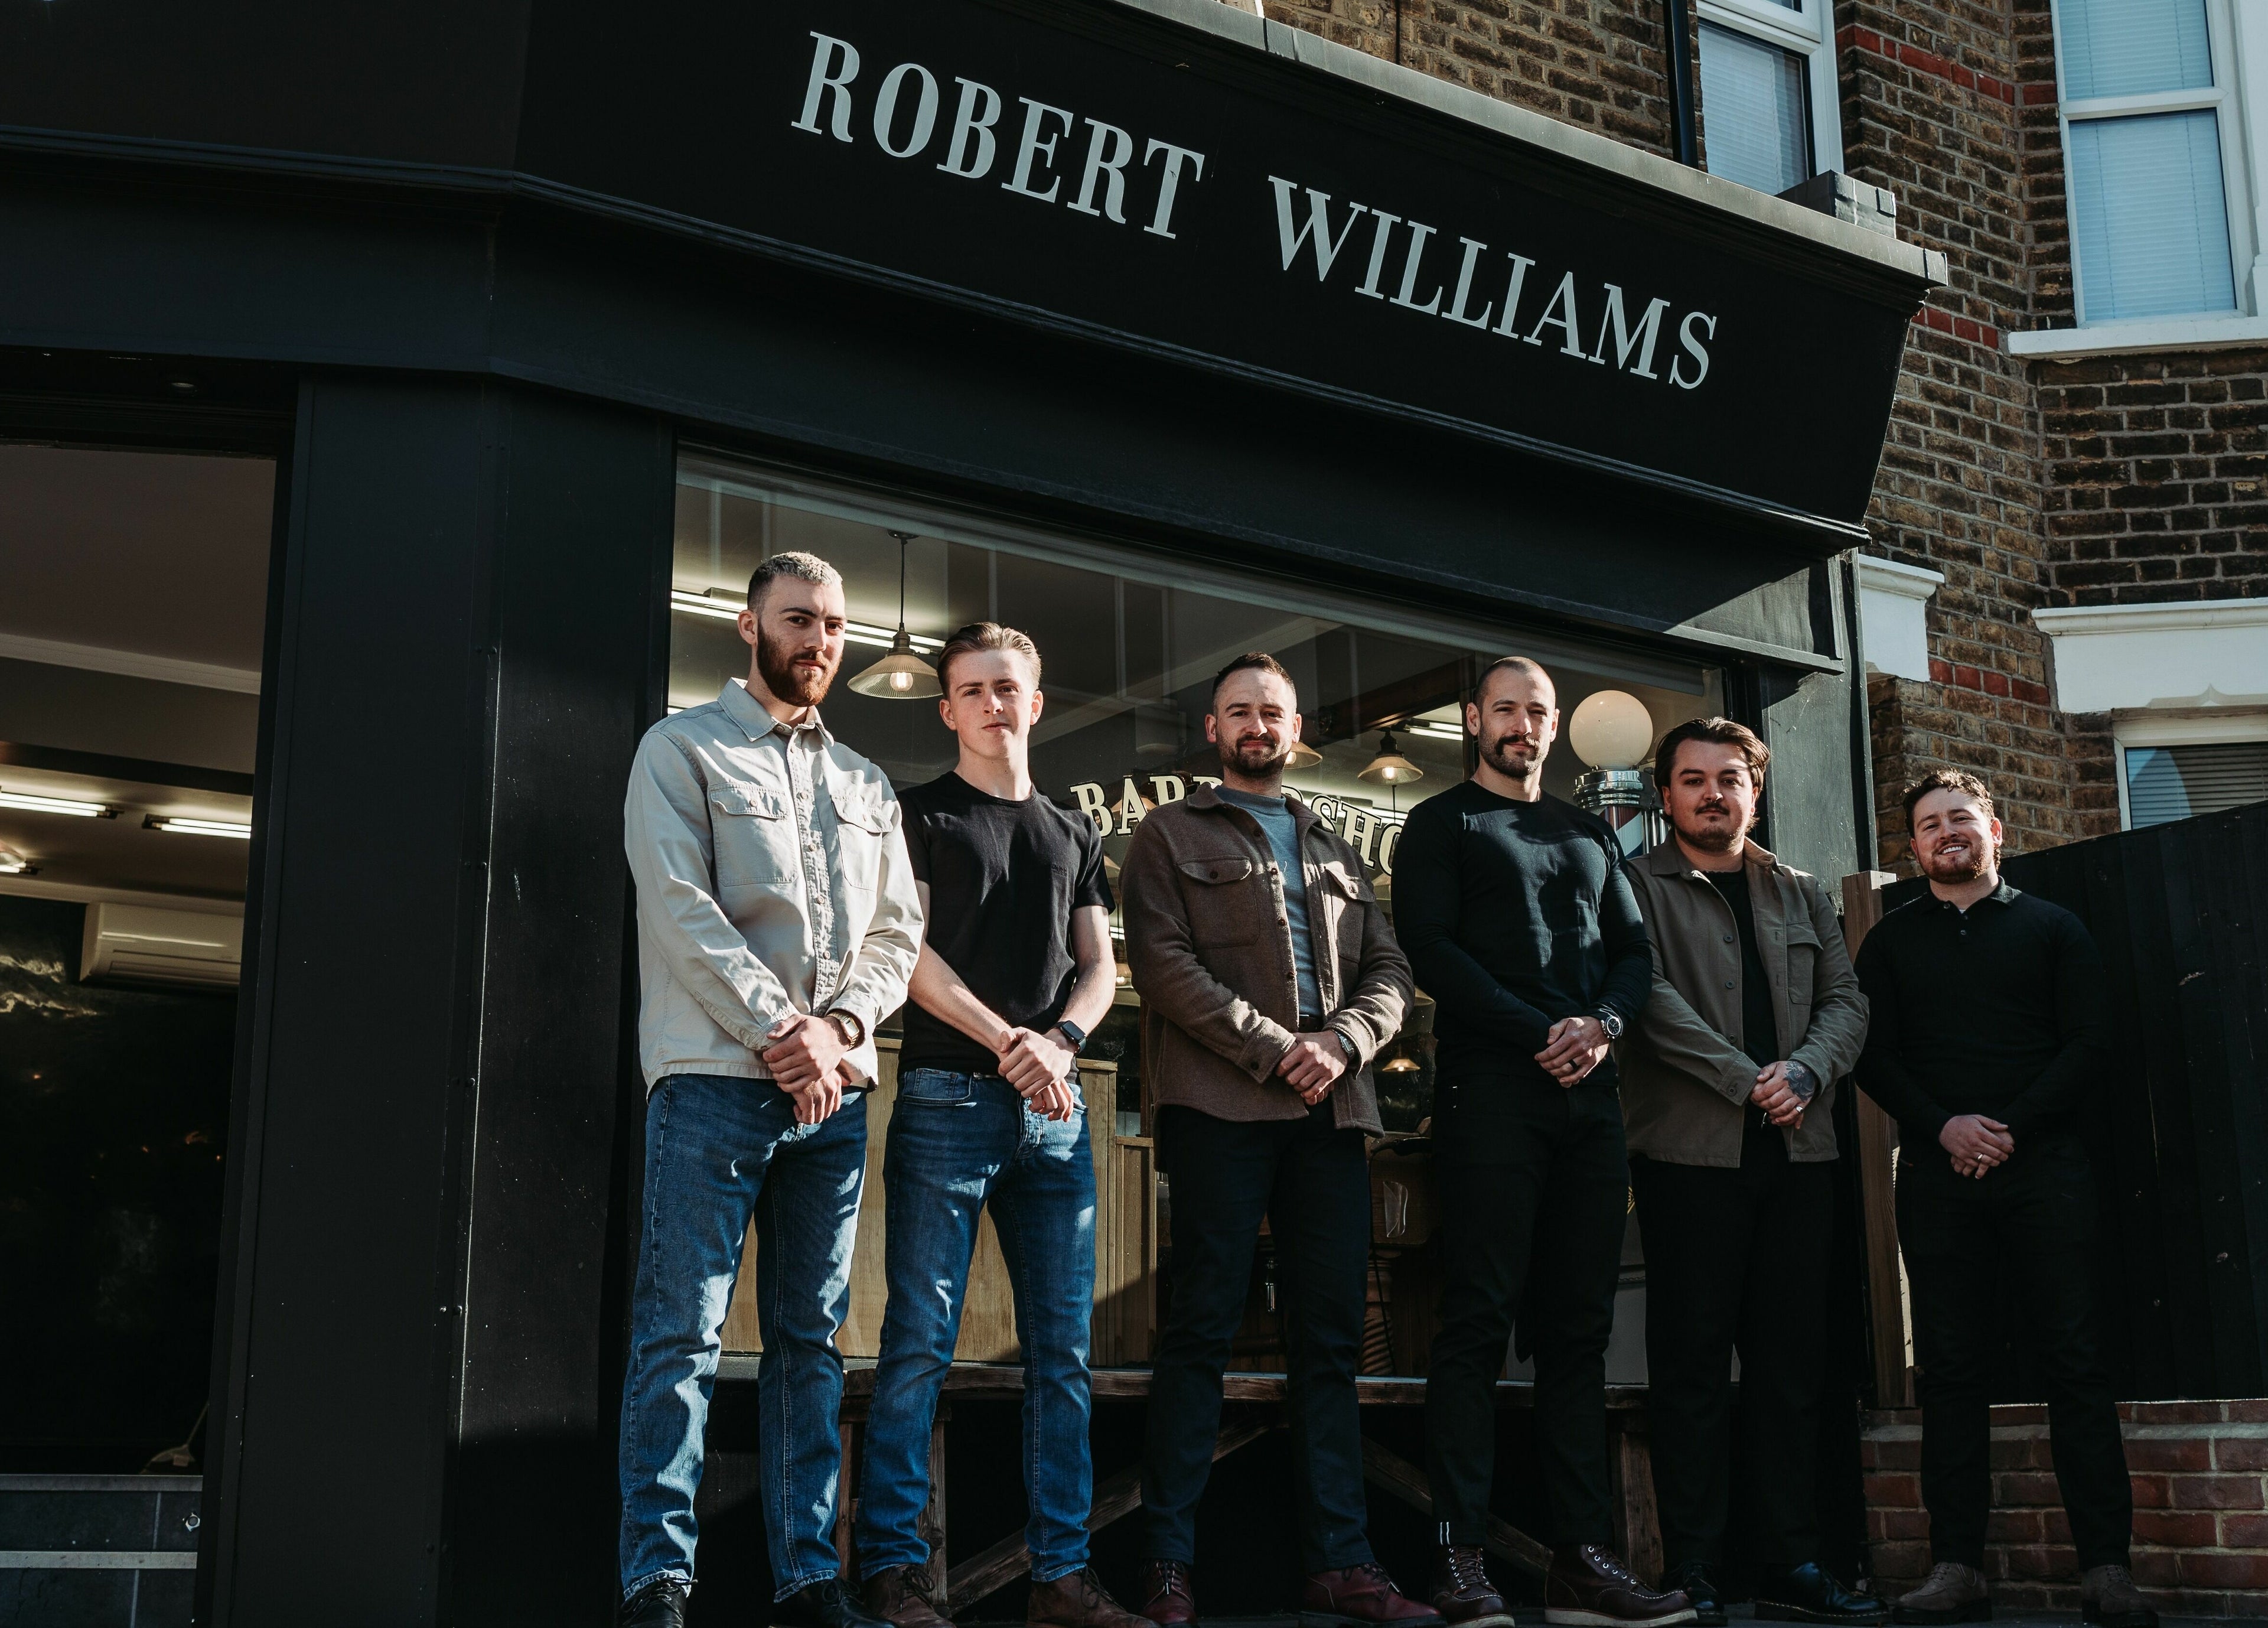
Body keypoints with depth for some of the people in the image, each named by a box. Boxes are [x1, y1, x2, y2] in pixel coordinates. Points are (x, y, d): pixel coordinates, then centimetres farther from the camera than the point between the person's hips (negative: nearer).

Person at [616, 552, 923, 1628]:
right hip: (715, 1080, -5)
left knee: (811, 1338, 6)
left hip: (835, 1090, 5)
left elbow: (896, 933, 13)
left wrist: (841, 1027, -6)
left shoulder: (866, 786, 20)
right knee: (681, 1335, -7)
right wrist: (780, 1029, -13)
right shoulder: (683, 750, 5)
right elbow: (679, 906, -7)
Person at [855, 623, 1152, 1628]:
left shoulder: (1074, 837, 20)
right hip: (948, 1098, -4)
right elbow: (909, 952, -3)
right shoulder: (921, 815, 8)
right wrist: (1005, 1042, -14)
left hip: (1055, 1109, 5)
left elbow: (1099, 967, 14)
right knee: (920, 1343, -7)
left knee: (1063, 1347, 2)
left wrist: (1060, 1041, -7)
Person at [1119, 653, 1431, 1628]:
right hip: (1220, 1107, -5)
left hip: (1330, 1111, 5)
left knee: (1330, 1338, 3)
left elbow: (1388, 973, 15)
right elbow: (1164, 964, -5)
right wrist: (1275, 1052, -12)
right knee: (1202, 1329, -6)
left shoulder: (1335, 852, 24)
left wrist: (1340, 1044, -6)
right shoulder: (1172, 836, 9)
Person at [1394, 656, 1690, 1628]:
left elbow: (1634, 951, 16)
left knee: (1577, 1330, 3)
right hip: (1490, 1091, -5)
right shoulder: (1442, 826, 7)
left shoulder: (1590, 836, 24)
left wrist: (1604, 1024, -6)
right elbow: (1431, 954, -6)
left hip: (1588, 1097, 6)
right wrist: (1543, 1035, -13)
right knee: (1480, 1322, -9)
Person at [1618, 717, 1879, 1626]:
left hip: (1797, 1151, 5)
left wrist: (1802, 1073, -8)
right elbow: (1651, 994, -9)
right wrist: (1746, 1081, -15)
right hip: (1690, 1150, -5)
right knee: (1693, 1363, -2)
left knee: (1792, 1362, 6)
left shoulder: (1802, 897, 19)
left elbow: (1846, 1001, 11)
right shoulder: (1639, 887, 4)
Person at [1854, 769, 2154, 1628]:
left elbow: (2085, 1047, 3)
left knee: (2074, 1358, -6)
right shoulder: (1891, 941, 14)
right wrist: (1944, 1126, -10)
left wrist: (2011, 1128, -10)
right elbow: (1873, 1057, 6)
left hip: (2042, 1162, -1)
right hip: (1937, 1171, 1)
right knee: (1950, 1369, 0)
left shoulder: (2053, 929, 12)